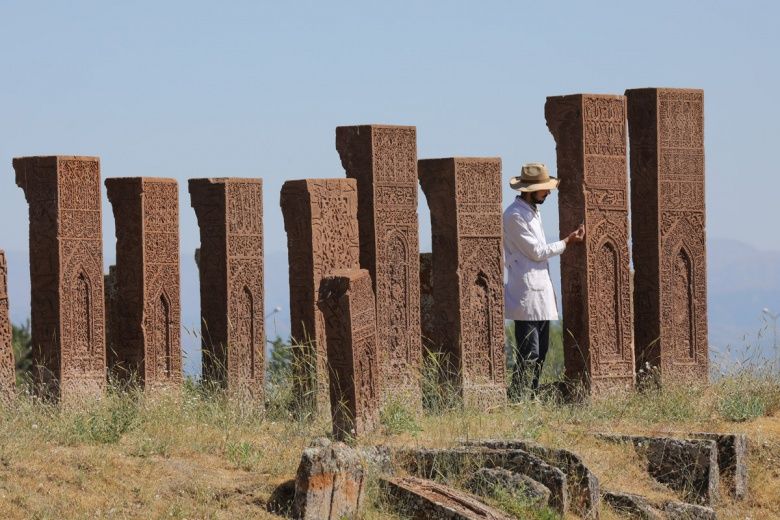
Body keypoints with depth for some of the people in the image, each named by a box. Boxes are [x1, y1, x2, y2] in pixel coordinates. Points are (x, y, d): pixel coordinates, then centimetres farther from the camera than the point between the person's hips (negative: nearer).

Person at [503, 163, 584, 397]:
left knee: (540, 350, 10)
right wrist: (567, 242, -4)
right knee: (529, 353, -13)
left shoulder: (533, 211, 18)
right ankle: (517, 397, -12)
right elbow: (536, 252, -13)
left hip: (541, 291, 10)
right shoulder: (514, 215, -13)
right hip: (526, 293, -10)